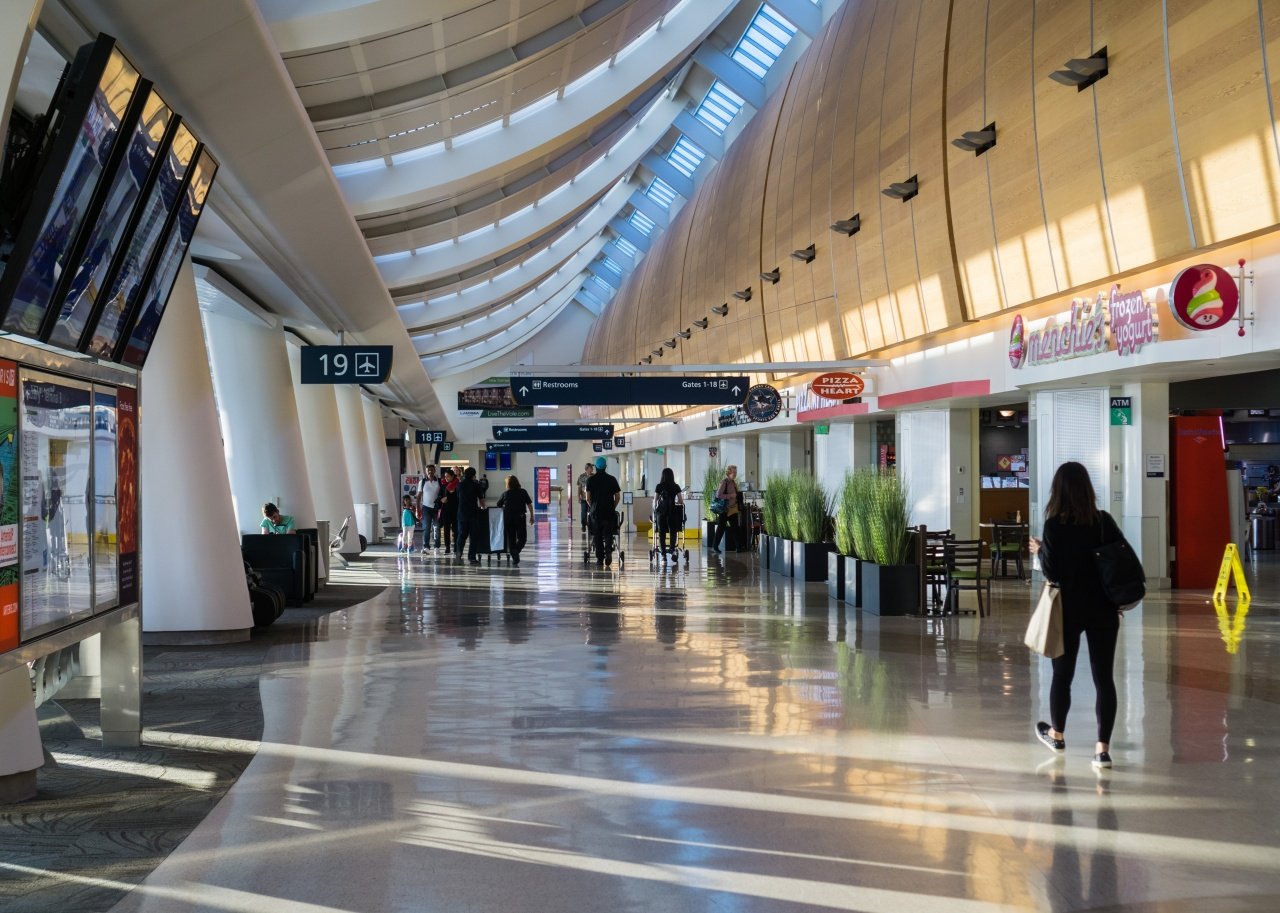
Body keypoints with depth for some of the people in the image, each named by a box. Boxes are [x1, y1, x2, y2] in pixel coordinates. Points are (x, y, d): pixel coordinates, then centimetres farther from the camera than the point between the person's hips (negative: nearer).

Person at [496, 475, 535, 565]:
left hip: (508, 518, 1)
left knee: (511, 539, 9)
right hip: (520, 517, -1)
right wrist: (531, 516, 3)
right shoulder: (523, 492, 1)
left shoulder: (505, 494, 3)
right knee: (522, 538, 5)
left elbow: (498, 505, 9)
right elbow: (529, 504, -2)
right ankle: (516, 551, -21)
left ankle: (515, 558, 6)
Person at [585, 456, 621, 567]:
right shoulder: (612, 479, 1)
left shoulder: (591, 480, -2)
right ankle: (608, 551, -18)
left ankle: (600, 559, 6)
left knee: (598, 537, 7)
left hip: (596, 512, 0)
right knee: (608, 534, 8)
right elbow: (618, 497, 1)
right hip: (609, 512, 0)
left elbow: (588, 498, -4)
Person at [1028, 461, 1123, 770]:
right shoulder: (1105, 521, -2)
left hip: (1069, 609, -2)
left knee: (1062, 673, 15)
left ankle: (1057, 734, 34)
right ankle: (1103, 747, -1)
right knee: (1104, 677, 3)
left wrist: (1040, 551, 4)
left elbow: (1052, 573, -14)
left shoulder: (1054, 525, -12)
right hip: (1104, 609, 2)